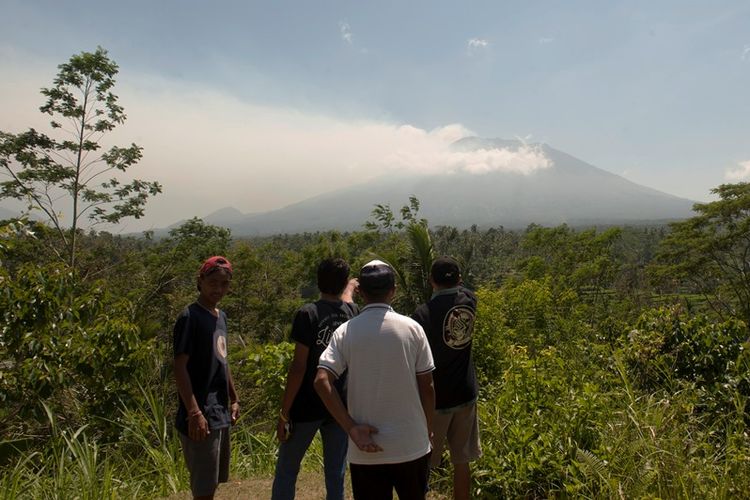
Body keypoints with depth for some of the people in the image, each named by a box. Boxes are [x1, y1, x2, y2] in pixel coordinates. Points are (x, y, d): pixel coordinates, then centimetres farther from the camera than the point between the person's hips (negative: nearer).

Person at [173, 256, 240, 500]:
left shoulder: (221, 316, 11)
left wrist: (233, 399, 19)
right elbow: (180, 367, -18)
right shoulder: (190, 317, -14)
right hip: (202, 415, -8)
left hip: (221, 413, 9)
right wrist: (194, 412, -22)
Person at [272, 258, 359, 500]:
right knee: (336, 476, 12)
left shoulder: (308, 314, -11)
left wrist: (284, 412, -10)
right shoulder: (352, 312, 2)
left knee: (286, 471, 12)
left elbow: (298, 367, -15)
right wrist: (351, 288, 49)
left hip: (306, 407, -4)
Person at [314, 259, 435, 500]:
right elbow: (426, 386, -3)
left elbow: (322, 381, -15)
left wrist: (352, 429, -11)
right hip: (411, 445, 0)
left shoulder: (345, 332, -5)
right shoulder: (411, 328, -6)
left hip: (366, 450, 0)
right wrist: (428, 430, 11)